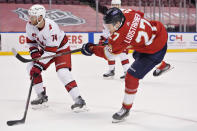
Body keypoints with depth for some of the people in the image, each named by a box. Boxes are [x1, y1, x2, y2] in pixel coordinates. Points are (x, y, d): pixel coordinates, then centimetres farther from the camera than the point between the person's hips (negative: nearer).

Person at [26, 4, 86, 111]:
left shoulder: (52, 28, -36)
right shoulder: (30, 25, -15)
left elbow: (51, 51, -33)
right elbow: (30, 41, 4)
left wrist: (39, 65, -34)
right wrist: (34, 53, -12)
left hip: (60, 49, -8)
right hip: (45, 48, 8)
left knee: (63, 72, -25)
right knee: (31, 68, -1)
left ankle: (79, 100, -22)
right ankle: (42, 96, 12)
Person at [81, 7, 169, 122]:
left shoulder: (120, 36, -32)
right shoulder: (128, 13, -14)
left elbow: (108, 54, -17)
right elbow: (140, 14, 10)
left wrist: (92, 49, -4)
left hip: (155, 50, -9)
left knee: (132, 77, -7)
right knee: (137, 56, 38)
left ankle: (126, 109, 8)